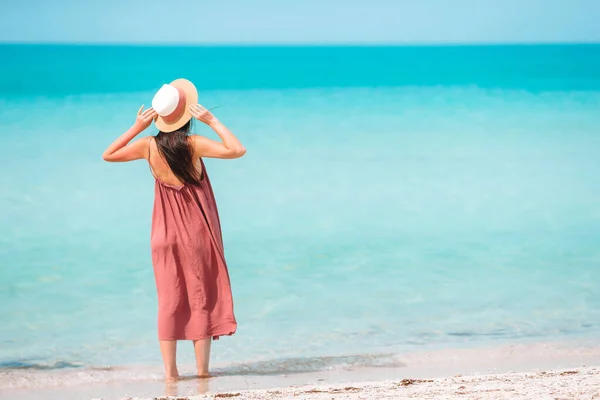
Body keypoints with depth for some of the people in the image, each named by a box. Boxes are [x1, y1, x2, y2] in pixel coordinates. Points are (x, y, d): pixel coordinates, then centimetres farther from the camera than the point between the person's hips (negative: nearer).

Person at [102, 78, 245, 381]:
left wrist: (136, 127, 0)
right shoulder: (193, 145, -17)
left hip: (165, 235, 3)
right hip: (197, 234, -2)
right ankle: (202, 368, 10)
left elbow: (108, 155, 5)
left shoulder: (149, 146, -8)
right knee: (202, 298, 7)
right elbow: (237, 150, -21)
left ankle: (170, 370, 5)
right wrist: (213, 121, -17)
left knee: (169, 300, 7)